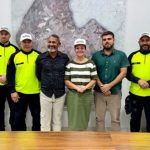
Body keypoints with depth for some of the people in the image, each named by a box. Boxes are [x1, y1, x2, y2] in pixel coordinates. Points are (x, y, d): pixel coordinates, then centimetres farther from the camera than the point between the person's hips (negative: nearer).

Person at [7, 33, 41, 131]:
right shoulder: (14, 56, 1)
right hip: (20, 93, 0)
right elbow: (10, 75, 1)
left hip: (36, 92, 0)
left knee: (37, 116, 13)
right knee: (18, 117, 8)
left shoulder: (39, 56, 0)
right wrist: (12, 91, -5)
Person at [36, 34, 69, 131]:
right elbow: (38, 74, 9)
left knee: (58, 120, 11)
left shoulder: (65, 58, -4)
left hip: (60, 94, 0)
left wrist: (60, 83, 8)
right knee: (45, 120, 8)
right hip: (45, 94, 0)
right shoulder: (41, 57, -3)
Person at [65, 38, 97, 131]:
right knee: (73, 120, 3)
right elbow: (66, 80, 0)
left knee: (84, 119, 9)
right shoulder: (70, 64, 2)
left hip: (87, 95, 1)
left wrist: (85, 87, -16)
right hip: (72, 95, 0)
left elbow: (94, 79, 1)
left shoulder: (91, 64, 2)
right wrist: (76, 87, -16)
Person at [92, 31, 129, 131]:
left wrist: (109, 85, -13)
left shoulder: (121, 55, 1)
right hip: (99, 92, 2)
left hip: (115, 92, -1)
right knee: (99, 118, 9)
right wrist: (102, 87, -12)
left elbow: (123, 73, -5)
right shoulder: (96, 56, 4)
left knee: (115, 119, 4)